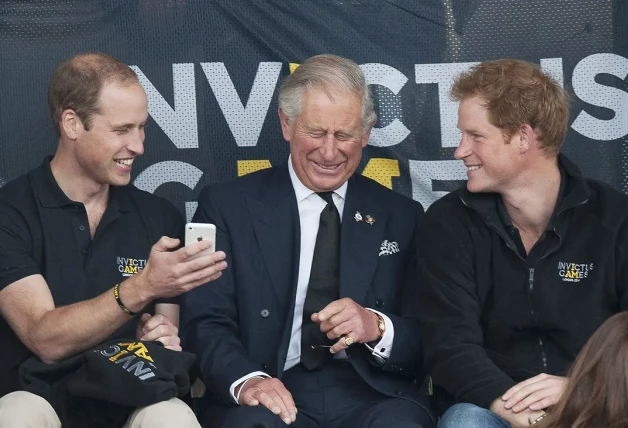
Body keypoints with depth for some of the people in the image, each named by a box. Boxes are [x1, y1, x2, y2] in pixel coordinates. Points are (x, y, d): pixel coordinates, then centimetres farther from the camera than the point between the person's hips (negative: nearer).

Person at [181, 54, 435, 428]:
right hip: (276, 393, -1)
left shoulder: (401, 216, 13)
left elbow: (429, 341, 10)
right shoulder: (229, 206, 7)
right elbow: (205, 322, -2)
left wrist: (377, 328, -13)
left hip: (371, 395, 2)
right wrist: (245, 380, -23)